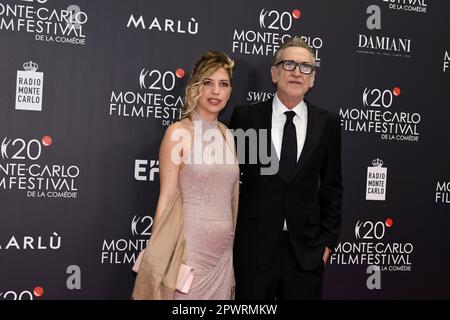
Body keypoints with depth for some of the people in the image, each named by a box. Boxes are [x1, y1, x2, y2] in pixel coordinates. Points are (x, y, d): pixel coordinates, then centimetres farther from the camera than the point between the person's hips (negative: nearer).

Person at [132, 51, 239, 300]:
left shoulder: (227, 135, 9)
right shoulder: (179, 132, -9)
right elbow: (166, 199, -9)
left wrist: (232, 245, 15)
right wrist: (159, 255, -10)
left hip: (224, 251, 6)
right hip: (189, 248, -6)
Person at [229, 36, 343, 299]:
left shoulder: (327, 123, 3)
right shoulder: (246, 117, -1)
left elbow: (332, 187, 7)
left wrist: (328, 241, 3)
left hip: (306, 250, 1)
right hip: (254, 247, -1)